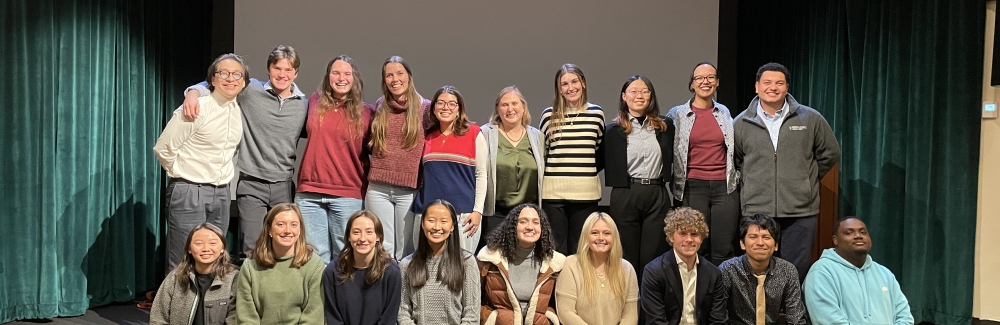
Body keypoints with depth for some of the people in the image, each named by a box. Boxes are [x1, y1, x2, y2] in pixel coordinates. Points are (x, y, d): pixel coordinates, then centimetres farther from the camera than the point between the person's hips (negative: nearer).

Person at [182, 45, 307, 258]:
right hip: (252, 184, -2)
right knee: (251, 251, -1)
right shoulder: (251, 91, -2)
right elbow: (213, 84, 3)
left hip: (284, 186, 2)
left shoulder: (303, 104, 6)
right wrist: (194, 92, -17)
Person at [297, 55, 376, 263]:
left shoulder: (366, 112, 0)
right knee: (315, 256, 6)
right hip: (309, 192, 2)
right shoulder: (316, 101, 8)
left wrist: (365, 184, 0)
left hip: (347, 195, -2)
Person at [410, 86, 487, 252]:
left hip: (462, 213, -3)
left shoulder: (474, 134, 2)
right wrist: (416, 207, 15)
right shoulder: (426, 137, 12)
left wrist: (478, 211, -6)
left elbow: (481, 175, 1)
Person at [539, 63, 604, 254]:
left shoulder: (596, 113, 7)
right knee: (555, 249, 2)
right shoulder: (549, 115, 3)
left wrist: (588, 171, 7)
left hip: (586, 192, 1)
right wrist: (552, 173, 6)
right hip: (554, 191, -1)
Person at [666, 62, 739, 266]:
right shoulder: (677, 115, 3)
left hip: (725, 187, 2)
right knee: (696, 250, 2)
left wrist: (736, 179, 15)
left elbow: (734, 150, 20)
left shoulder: (725, 113, 11)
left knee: (724, 252, 0)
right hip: (692, 188, -2)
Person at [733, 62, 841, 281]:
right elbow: (733, 161, 15)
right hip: (756, 211, 1)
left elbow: (830, 154, 14)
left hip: (801, 212, 0)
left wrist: (807, 179, 12)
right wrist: (750, 184, 9)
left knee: (797, 272, 2)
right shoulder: (741, 123, 5)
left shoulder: (810, 119, 4)